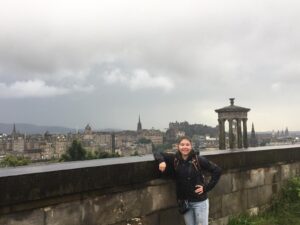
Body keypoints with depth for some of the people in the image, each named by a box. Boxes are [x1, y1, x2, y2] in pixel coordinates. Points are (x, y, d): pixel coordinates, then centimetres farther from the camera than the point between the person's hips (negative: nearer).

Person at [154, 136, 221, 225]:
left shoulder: (199, 159, -13)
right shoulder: (174, 159, -5)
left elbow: (217, 171, -8)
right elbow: (158, 154, 4)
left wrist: (206, 187, -10)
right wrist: (161, 161, -18)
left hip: (200, 201, -3)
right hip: (184, 201, 3)